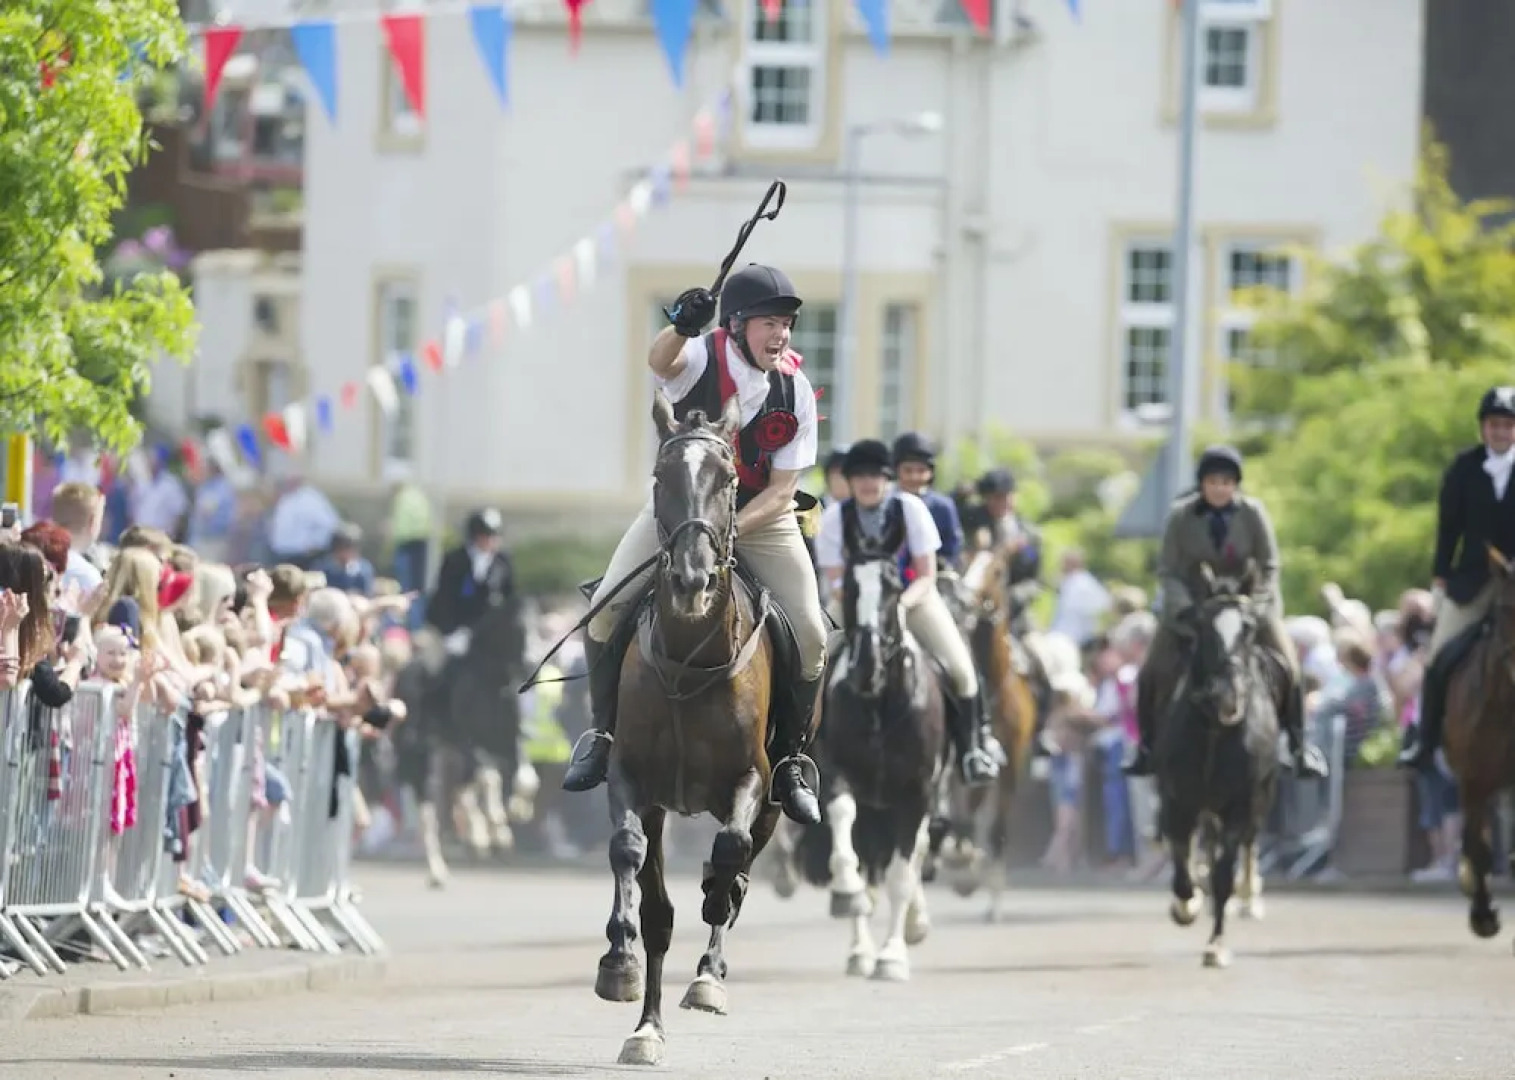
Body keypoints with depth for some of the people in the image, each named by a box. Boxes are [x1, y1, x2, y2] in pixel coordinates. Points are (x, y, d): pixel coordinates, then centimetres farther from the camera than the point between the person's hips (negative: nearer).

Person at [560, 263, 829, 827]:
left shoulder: (795, 390, -14)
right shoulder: (702, 357, -20)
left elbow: (782, 487, -12)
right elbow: (661, 360, -46)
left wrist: (731, 528, -29)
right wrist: (682, 328, -69)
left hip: (761, 516, 1)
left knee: (810, 636, -13)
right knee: (606, 609, -17)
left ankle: (790, 762, 8)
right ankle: (604, 733, 5)